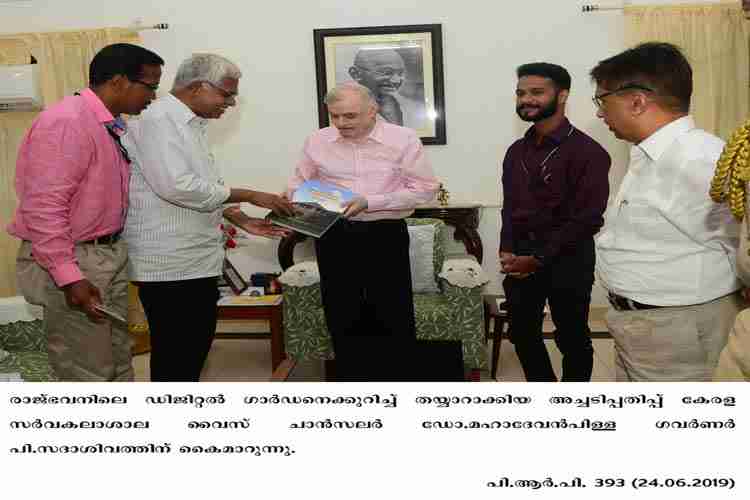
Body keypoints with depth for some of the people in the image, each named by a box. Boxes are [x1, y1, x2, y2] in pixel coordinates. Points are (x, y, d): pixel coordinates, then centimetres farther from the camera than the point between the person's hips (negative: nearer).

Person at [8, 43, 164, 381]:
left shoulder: (111, 127, 11)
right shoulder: (66, 122, -19)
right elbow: (43, 207, -23)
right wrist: (69, 276, -25)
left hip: (110, 253, 9)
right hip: (73, 261, -9)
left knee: (118, 361, 18)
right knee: (87, 374, 0)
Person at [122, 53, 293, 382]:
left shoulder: (189, 124, 16)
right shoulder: (158, 120, -15)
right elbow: (177, 186, -25)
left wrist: (241, 221, 10)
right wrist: (250, 196, -17)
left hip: (195, 258, 10)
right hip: (170, 262, -10)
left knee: (196, 344, 17)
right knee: (175, 353, 0)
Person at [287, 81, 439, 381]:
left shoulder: (403, 139, -5)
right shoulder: (317, 142, 4)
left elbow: (425, 188, -8)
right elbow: (298, 184, 13)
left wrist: (370, 202, -18)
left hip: (385, 236, -2)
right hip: (334, 236, 3)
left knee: (393, 316, 2)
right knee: (342, 316, 10)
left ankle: (397, 380, 19)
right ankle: (350, 378, 26)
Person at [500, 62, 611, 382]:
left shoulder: (587, 152, -11)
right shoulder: (516, 151, 11)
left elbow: (586, 219, -15)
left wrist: (539, 259, -16)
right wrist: (507, 251, -1)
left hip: (567, 260, -6)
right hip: (521, 258, 7)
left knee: (572, 338, 8)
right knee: (522, 333, 14)